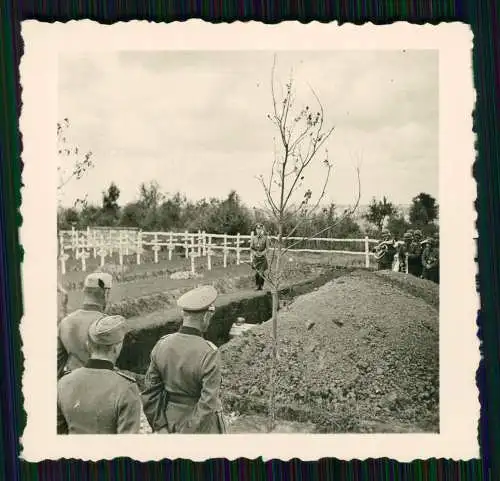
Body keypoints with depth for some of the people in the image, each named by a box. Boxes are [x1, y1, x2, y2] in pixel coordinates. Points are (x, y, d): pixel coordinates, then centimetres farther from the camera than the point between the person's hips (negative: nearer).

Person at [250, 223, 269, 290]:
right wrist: (254, 253, -9)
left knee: (261, 273, -6)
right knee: (257, 272, 2)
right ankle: (257, 286, 14)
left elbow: (267, 248, 0)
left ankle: (261, 286, 5)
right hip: (256, 257, 2)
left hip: (263, 257, -2)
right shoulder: (254, 238, 6)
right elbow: (251, 248, 8)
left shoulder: (265, 238, 0)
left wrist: (262, 253, -13)